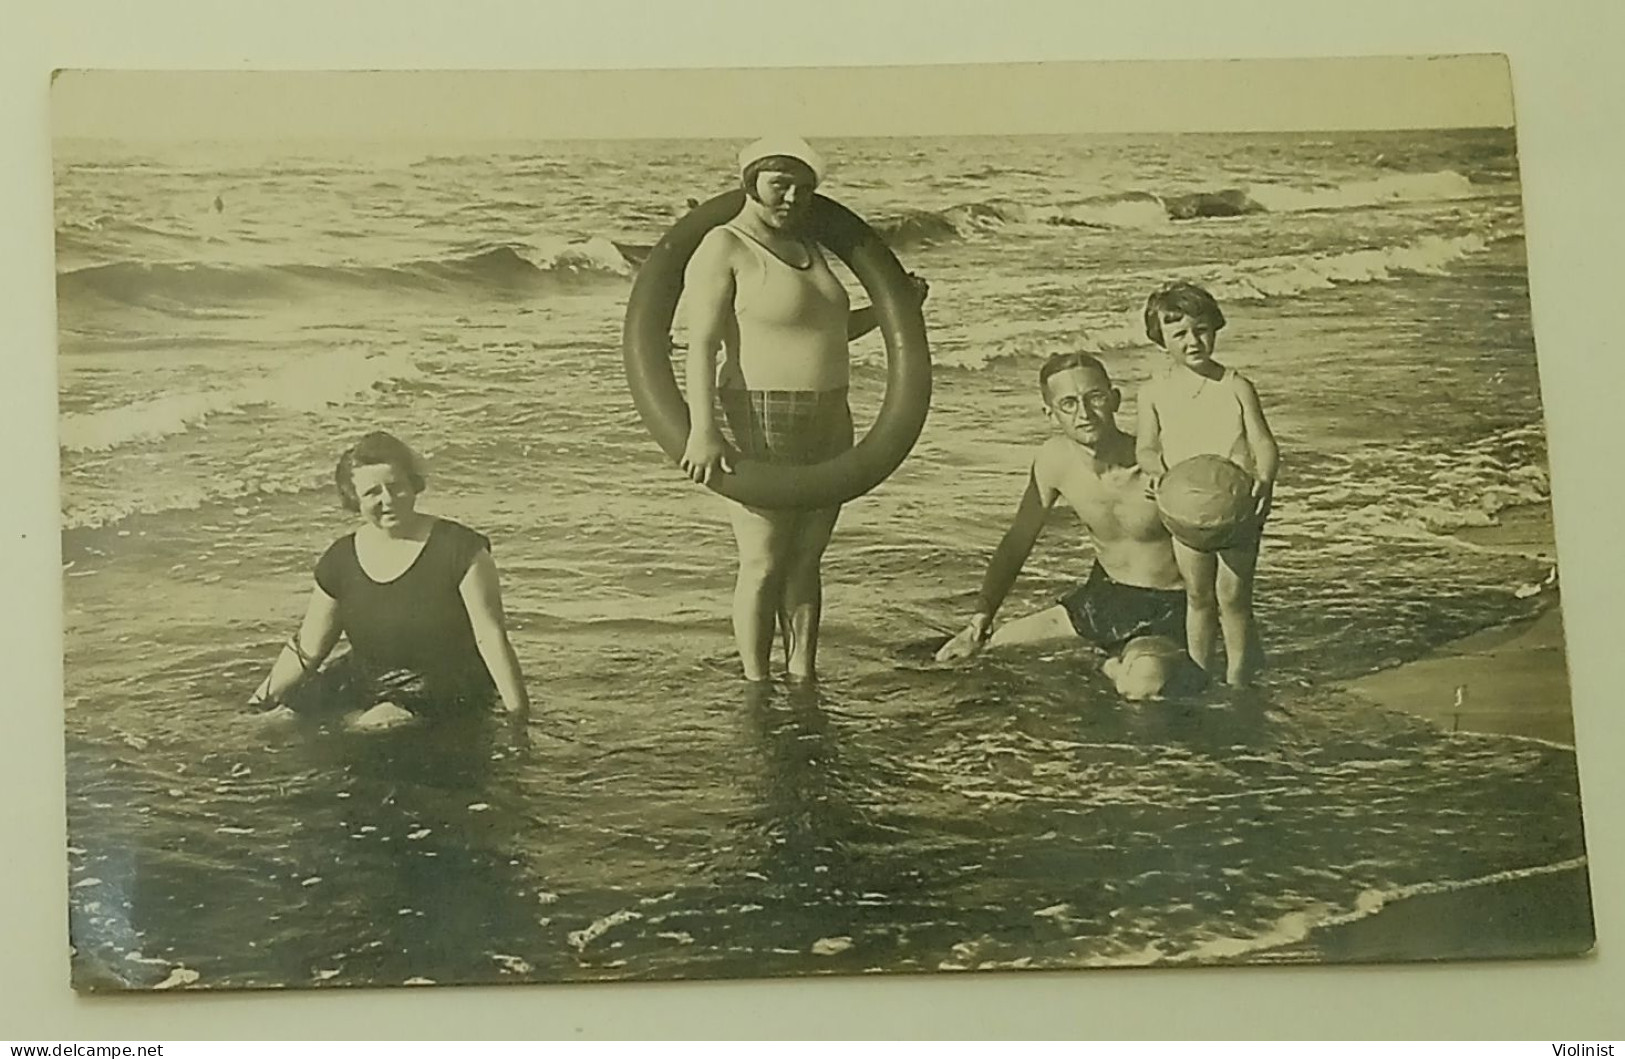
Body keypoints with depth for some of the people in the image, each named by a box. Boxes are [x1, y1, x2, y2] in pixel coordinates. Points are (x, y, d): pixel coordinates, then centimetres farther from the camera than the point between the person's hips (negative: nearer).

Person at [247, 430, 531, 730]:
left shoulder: (458, 548, -7)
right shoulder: (340, 561, 6)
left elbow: (491, 637, -9)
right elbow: (305, 652, 12)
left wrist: (518, 714, -15)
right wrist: (260, 702, 0)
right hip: (367, 703, 5)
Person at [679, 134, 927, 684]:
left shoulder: (805, 245, 16)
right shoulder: (724, 249, -8)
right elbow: (702, 345, -17)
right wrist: (703, 432, -26)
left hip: (827, 422, 7)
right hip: (760, 424, -7)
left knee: (806, 558, 9)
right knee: (764, 562, -4)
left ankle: (803, 679, 16)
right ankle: (755, 685, 6)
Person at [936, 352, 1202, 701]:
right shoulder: (1054, 460, -11)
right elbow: (1016, 543, 1)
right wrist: (979, 623, -3)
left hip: (1166, 607, -5)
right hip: (1104, 598, 5)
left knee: (1145, 680, -36)